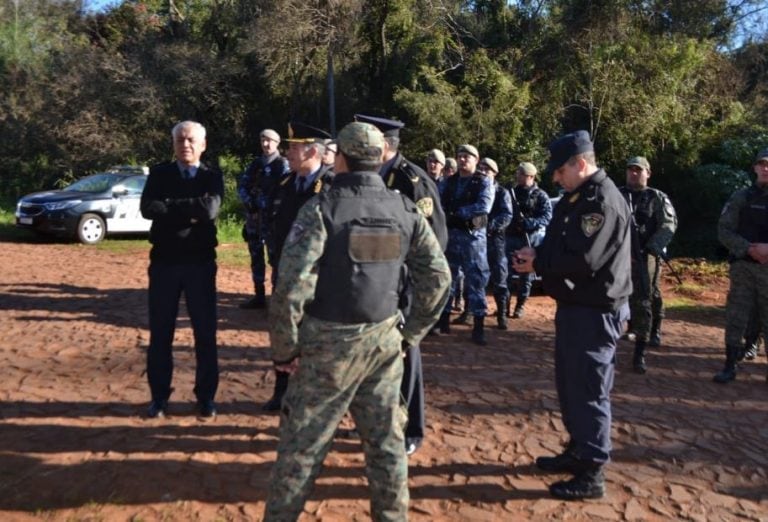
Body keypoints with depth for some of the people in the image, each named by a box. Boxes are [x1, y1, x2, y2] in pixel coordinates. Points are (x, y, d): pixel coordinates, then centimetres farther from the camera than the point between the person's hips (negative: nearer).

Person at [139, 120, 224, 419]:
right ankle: (159, 396, 22)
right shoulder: (159, 174, 5)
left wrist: (170, 206, -12)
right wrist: (189, 212, -15)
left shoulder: (212, 176, 2)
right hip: (164, 262, 1)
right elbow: (147, 209, -12)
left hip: (201, 263, -1)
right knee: (160, 333, 8)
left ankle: (206, 397, 19)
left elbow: (210, 209, -19)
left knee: (205, 333, 5)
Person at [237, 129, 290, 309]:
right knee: (256, 258, 10)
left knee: (275, 257, -5)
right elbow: (241, 185, 11)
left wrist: (264, 205, -13)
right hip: (253, 216, 6)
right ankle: (259, 296, 19)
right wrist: (249, 203, -6)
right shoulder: (255, 164, 15)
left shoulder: (282, 164, -3)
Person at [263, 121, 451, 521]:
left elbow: (292, 286, -17)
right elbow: (437, 277, 6)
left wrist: (284, 348, -5)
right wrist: (410, 333, 14)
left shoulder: (321, 208, -12)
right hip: (384, 342, 4)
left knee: (301, 445, 9)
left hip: (329, 343, -4)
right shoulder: (405, 210, 2)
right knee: (386, 440, 17)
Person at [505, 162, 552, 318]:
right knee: (507, 272, 1)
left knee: (526, 274, 4)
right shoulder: (511, 192, 12)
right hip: (512, 237, 3)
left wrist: (529, 222, -22)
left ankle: (520, 305, 13)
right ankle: (504, 304, 9)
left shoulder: (540, 196, 1)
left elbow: (547, 217, -9)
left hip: (531, 238, -2)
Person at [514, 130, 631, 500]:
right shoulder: (577, 197, 13)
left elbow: (583, 260, -26)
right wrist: (537, 254, -2)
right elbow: (561, 246, 18)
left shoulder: (603, 201, -19)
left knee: (589, 390, -2)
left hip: (595, 312, -10)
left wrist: (537, 264, -13)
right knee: (570, 385, 18)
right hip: (574, 306, 10)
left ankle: (591, 475, 9)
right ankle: (577, 451, 34)